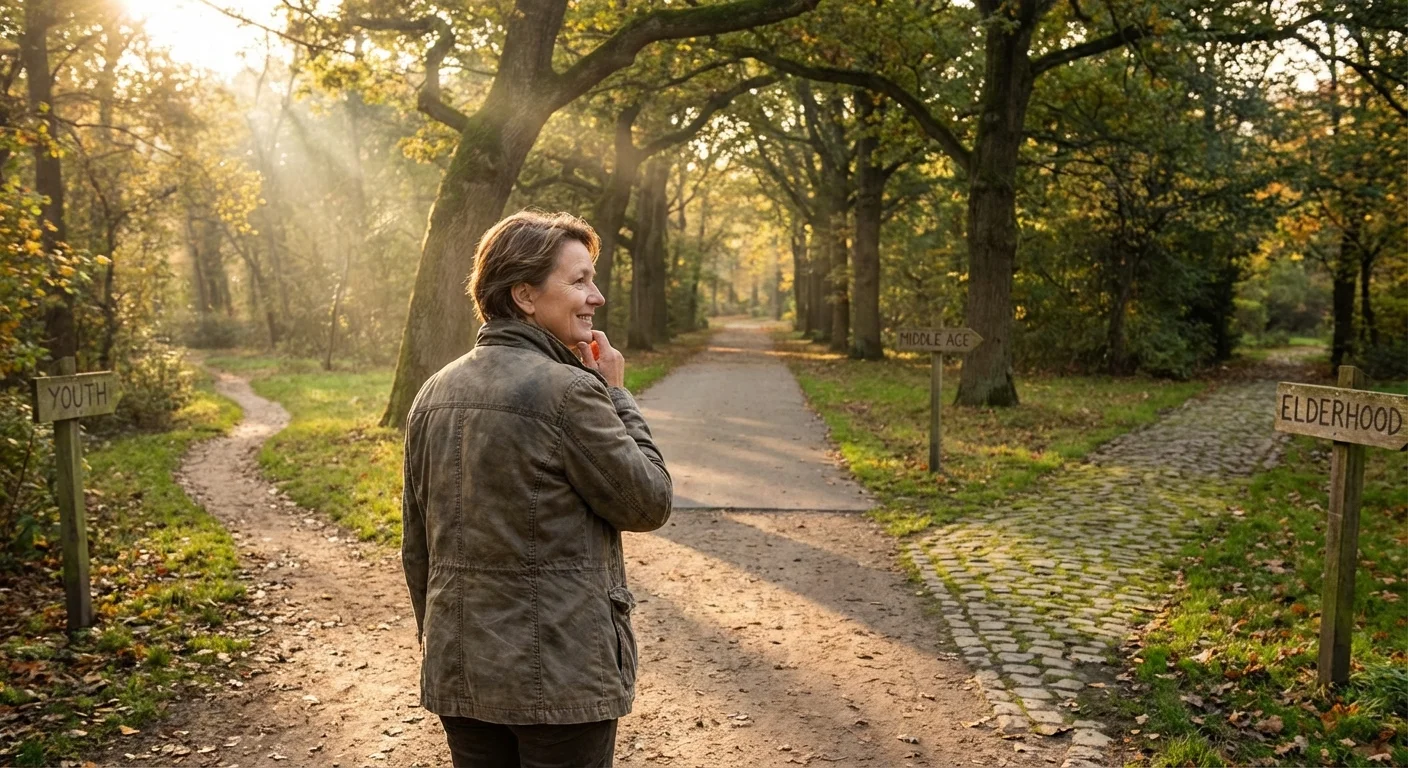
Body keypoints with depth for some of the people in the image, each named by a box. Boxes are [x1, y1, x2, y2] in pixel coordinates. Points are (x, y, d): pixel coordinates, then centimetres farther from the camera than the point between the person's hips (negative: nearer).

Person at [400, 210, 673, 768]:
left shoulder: (434, 394, 5)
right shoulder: (568, 390, -18)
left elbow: (417, 548, 11)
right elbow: (649, 503, -9)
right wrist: (615, 394, -2)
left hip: (460, 673, 7)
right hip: (559, 678, -6)